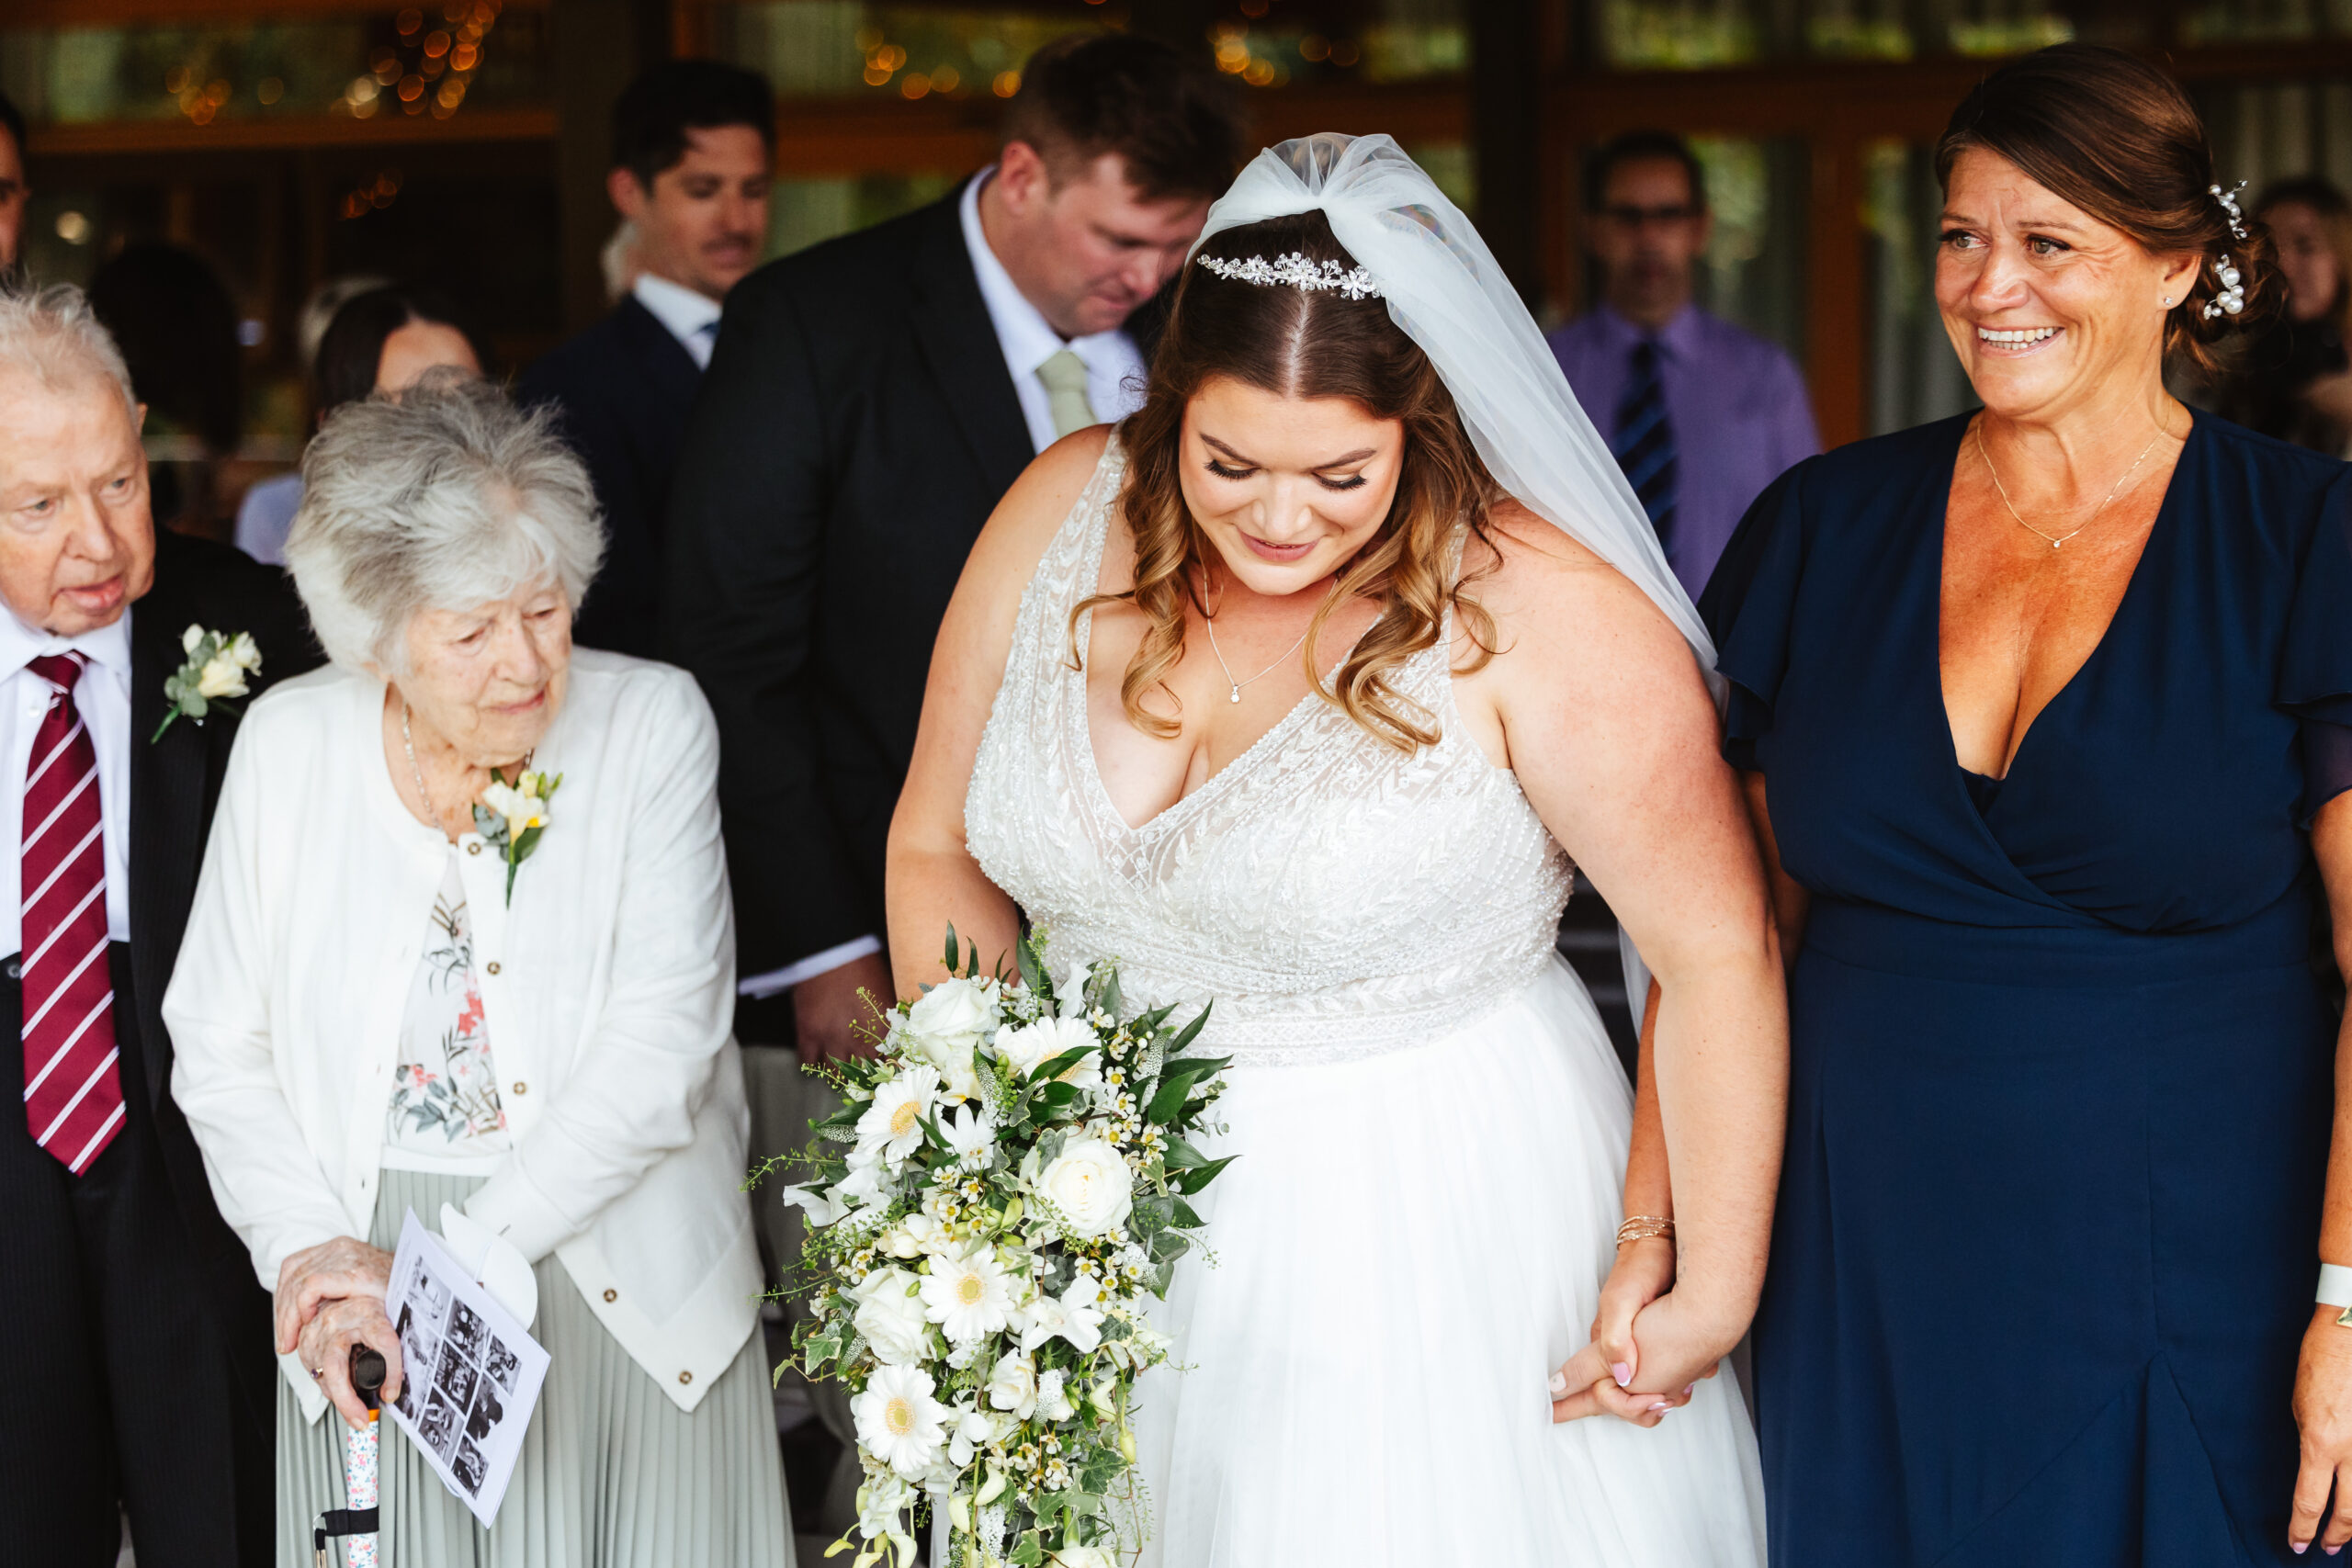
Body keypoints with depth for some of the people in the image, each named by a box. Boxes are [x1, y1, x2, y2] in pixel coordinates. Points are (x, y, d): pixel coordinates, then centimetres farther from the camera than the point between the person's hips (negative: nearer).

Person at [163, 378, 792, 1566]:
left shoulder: (652, 723, -6)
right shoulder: (288, 742, 0)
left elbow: (660, 1045, -14)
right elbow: (222, 1047, 3)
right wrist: (310, 1249, -13)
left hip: (619, 1289, -1)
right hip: (367, 1306, 1)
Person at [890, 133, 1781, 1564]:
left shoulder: (1534, 611, -20)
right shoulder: (1065, 516, -6)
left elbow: (1718, 949, -17)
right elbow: (938, 849, 4)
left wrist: (1716, 1292, -16)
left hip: (1428, 1237, -4)